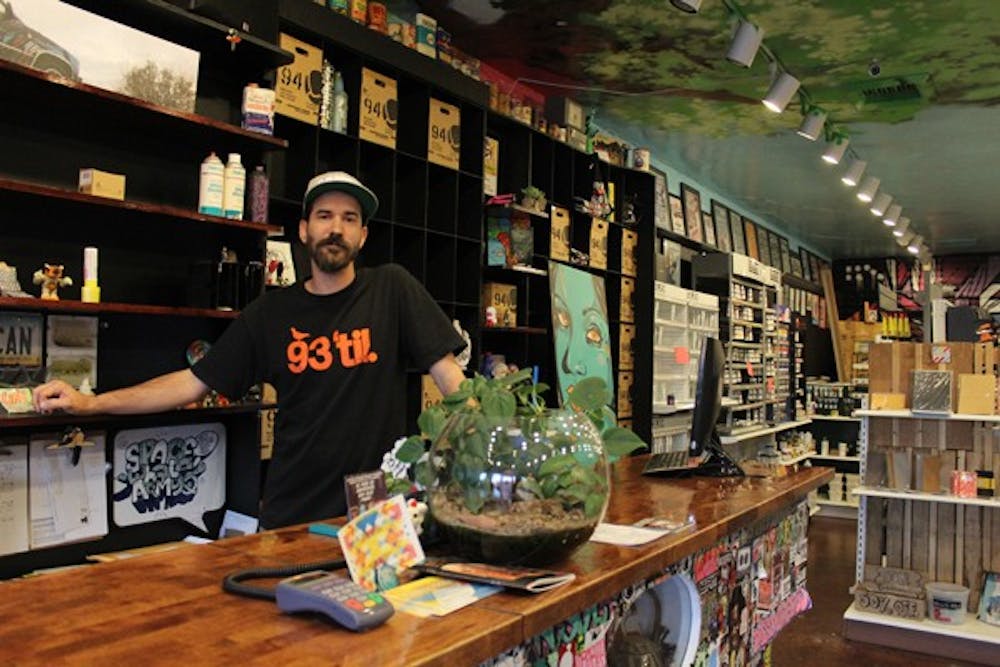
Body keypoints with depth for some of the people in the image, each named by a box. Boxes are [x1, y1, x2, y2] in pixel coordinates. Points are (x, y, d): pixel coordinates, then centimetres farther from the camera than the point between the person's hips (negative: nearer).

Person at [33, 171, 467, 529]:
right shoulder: (272, 313, 4)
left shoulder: (391, 288, -3)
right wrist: (91, 404, -2)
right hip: (290, 514, 2)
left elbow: (449, 377, -7)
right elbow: (194, 383, 6)